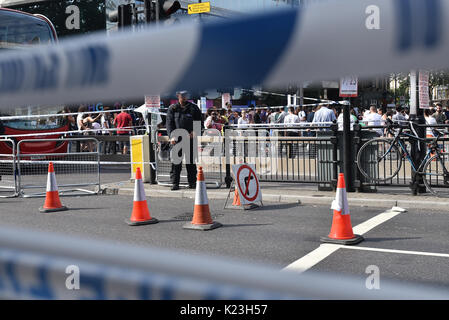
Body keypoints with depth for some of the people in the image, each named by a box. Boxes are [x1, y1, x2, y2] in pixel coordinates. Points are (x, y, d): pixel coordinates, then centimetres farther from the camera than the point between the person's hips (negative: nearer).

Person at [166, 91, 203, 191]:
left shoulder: (194, 108, 8)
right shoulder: (172, 109, 7)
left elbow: (200, 122, 10)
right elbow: (169, 123, 2)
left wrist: (194, 132, -7)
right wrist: (172, 136, -12)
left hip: (190, 138, 1)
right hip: (177, 139, -1)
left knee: (191, 161, 6)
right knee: (176, 161, -3)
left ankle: (192, 182, 15)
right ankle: (175, 183, 2)